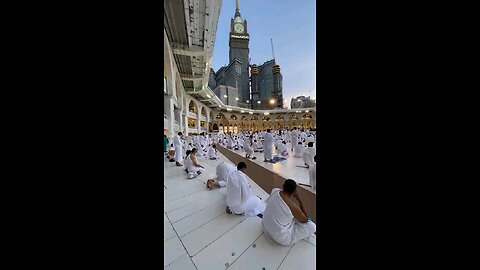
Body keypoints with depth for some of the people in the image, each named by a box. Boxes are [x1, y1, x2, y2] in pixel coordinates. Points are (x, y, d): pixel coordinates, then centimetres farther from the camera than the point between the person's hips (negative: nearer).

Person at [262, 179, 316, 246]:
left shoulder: (275, 191, -14)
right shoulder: (293, 206, -29)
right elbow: (305, 220, -7)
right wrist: (299, 200, -9)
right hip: (280, 238, -6)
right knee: (312, 227, 1)